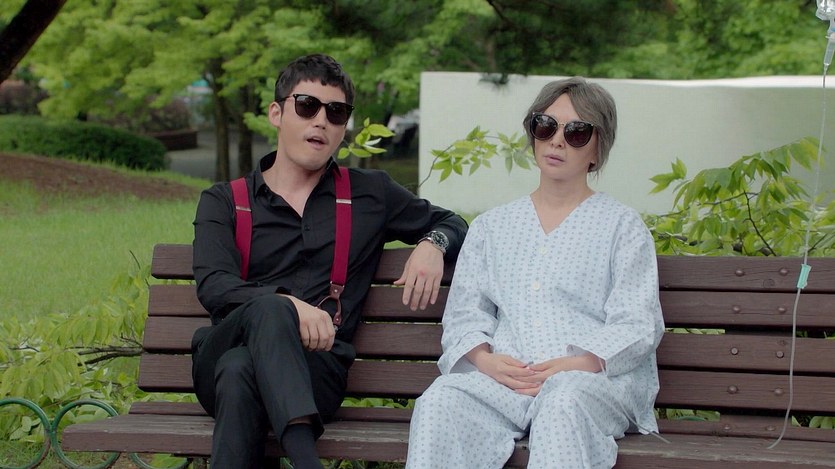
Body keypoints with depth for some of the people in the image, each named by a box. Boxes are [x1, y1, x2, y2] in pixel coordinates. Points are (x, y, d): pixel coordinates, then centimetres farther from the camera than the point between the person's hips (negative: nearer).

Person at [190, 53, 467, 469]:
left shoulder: (370, 194, 21)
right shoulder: (223, 201, 15)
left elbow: (451, 224, 33)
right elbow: (212, 286, -3)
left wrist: (432, 246, 7)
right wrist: (288, 305, -23)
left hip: (316, 365, 0)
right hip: (222, 354, 0)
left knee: (240, 373, -36)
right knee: (267, 308, -37)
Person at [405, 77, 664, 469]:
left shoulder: (622, 226, 15)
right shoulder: (491, 226, 25)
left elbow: (637, 326, 4)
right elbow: (464, 313, 15)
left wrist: (575, 365, -15)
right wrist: (484, 359, -9)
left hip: (596, 377, -2)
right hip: (504, 376, 2)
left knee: (563, 402, -40)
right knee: (440, 401, -32)